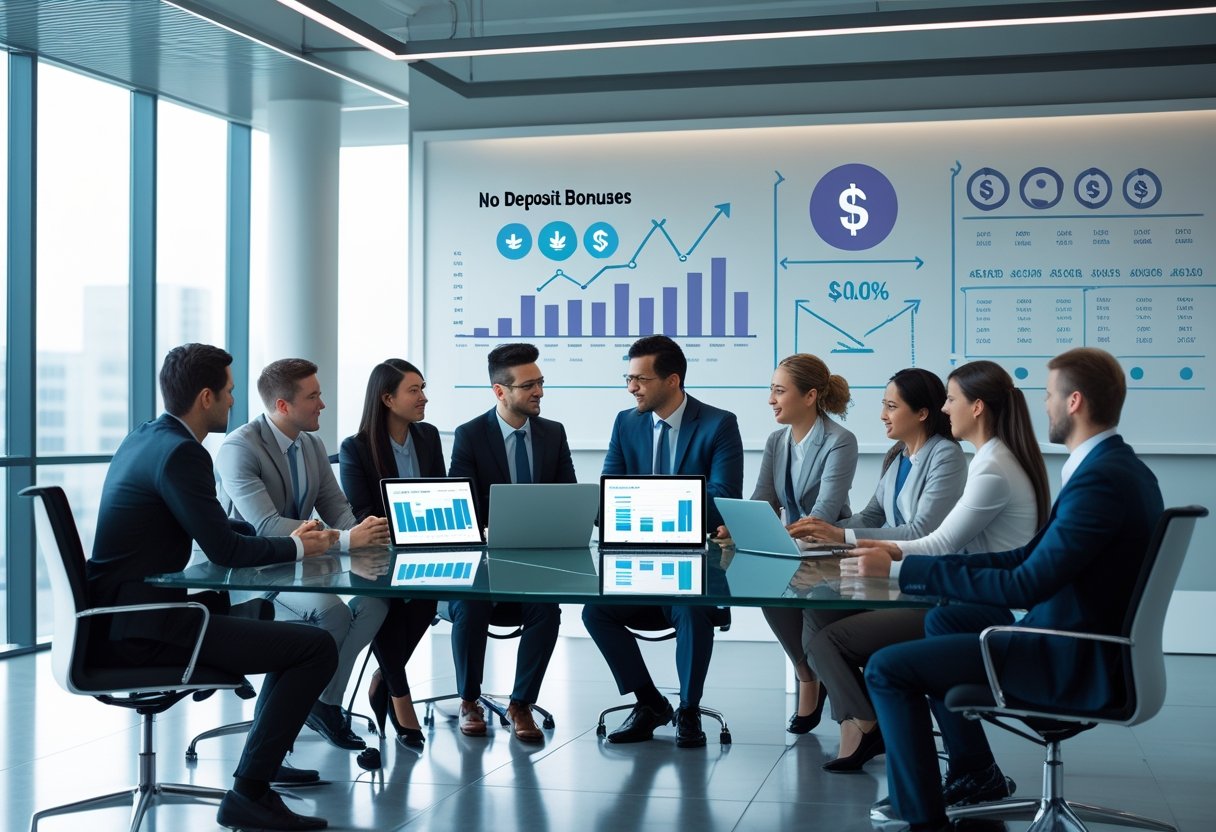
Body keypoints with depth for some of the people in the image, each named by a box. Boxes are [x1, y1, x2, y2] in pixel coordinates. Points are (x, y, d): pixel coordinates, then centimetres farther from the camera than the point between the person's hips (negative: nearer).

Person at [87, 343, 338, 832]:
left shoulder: (144, 438, 13)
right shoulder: (180, 453, -18)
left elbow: (214, 530, 21)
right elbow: (224, 550, -19)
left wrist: (286, 536, 12)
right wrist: (298, 546, -2)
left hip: (124, 612, 11)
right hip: (146, 628, -11)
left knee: (278, 616, 27)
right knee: (317, 648, -15)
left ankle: (266, 757, 37)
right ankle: (250, 791, -9)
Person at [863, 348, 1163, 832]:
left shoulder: (1101, 479, -24)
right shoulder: (1116, 467, 8)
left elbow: (1026, 585, -28)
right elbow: (1031, 555, 8)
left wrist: (909, 570, -23)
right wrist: (917, 562, 2)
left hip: (1074, 663, -11)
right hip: (1086, 642, 11)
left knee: (888, 667, -11)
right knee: (944, 620, 28)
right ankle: (975, 773, 33)